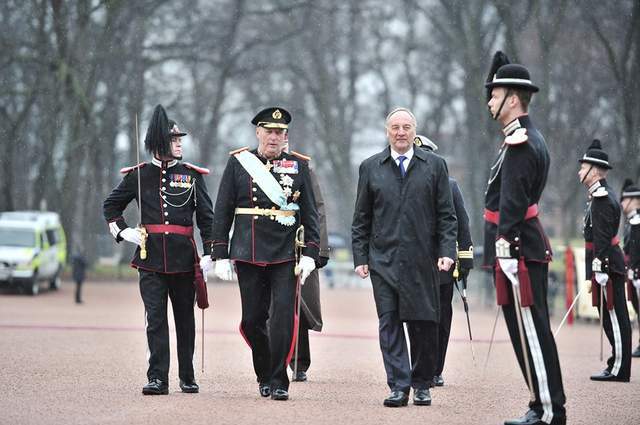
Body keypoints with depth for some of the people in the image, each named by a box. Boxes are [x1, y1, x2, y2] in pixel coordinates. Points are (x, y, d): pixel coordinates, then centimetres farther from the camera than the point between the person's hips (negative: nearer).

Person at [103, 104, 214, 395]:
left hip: (184, 257, 0)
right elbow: (111, 205, 17)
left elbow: (206, 217, 4)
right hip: (151, 257, 0)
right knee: (156, 318, -6)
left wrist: (209, 253, -3)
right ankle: (157, 378, -7)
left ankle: (188, 377, 18)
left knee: (185, 318, 8)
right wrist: (123, 232, 3)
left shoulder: (193, 175, 4)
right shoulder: (138, 175, 5)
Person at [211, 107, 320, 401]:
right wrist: (221, 255, 0)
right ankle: (264, 375, 26)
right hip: (249, 255, 0)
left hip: (286, 255, 0)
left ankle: (278, 382, 0)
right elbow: (222, 212, 5)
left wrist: (310, 254, -3)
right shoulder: (238, 162, 4)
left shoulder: (299, 166, 6)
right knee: (252, 320, 5)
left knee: (284, 316, -8)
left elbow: (310, 213, 6)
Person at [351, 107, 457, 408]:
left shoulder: (434, 165, 7)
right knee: (389, 323, -4)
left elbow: (446, 215, 6)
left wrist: (447, 251, -4)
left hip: (422, 260, -1)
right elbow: (361, 219, 10)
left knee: (424, 325, 1)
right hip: (383, 261, 1)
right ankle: (399, 386, -2)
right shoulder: (370, 168, 9)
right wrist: (360, 257, 3)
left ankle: (422, 385, 14)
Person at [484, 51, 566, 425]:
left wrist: (506, 249, -21)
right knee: (532, 331, 12)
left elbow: (512, 202, -20)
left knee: (530, 331, -7)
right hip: (527, 248, 10)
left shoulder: (520, 144, -15)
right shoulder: (530, 137, 16)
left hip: (518, 250, -10)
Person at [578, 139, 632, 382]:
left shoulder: (602, 199, -14)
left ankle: (619, 369, -4)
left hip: (606, 264, -10)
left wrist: (600, 269, -23)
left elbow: (602, 237, -20)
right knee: (613, 317, 11)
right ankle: (617, 367, 15)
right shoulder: (602, 195, 17)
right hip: (609, 264, 10)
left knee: (614, 317, -6)